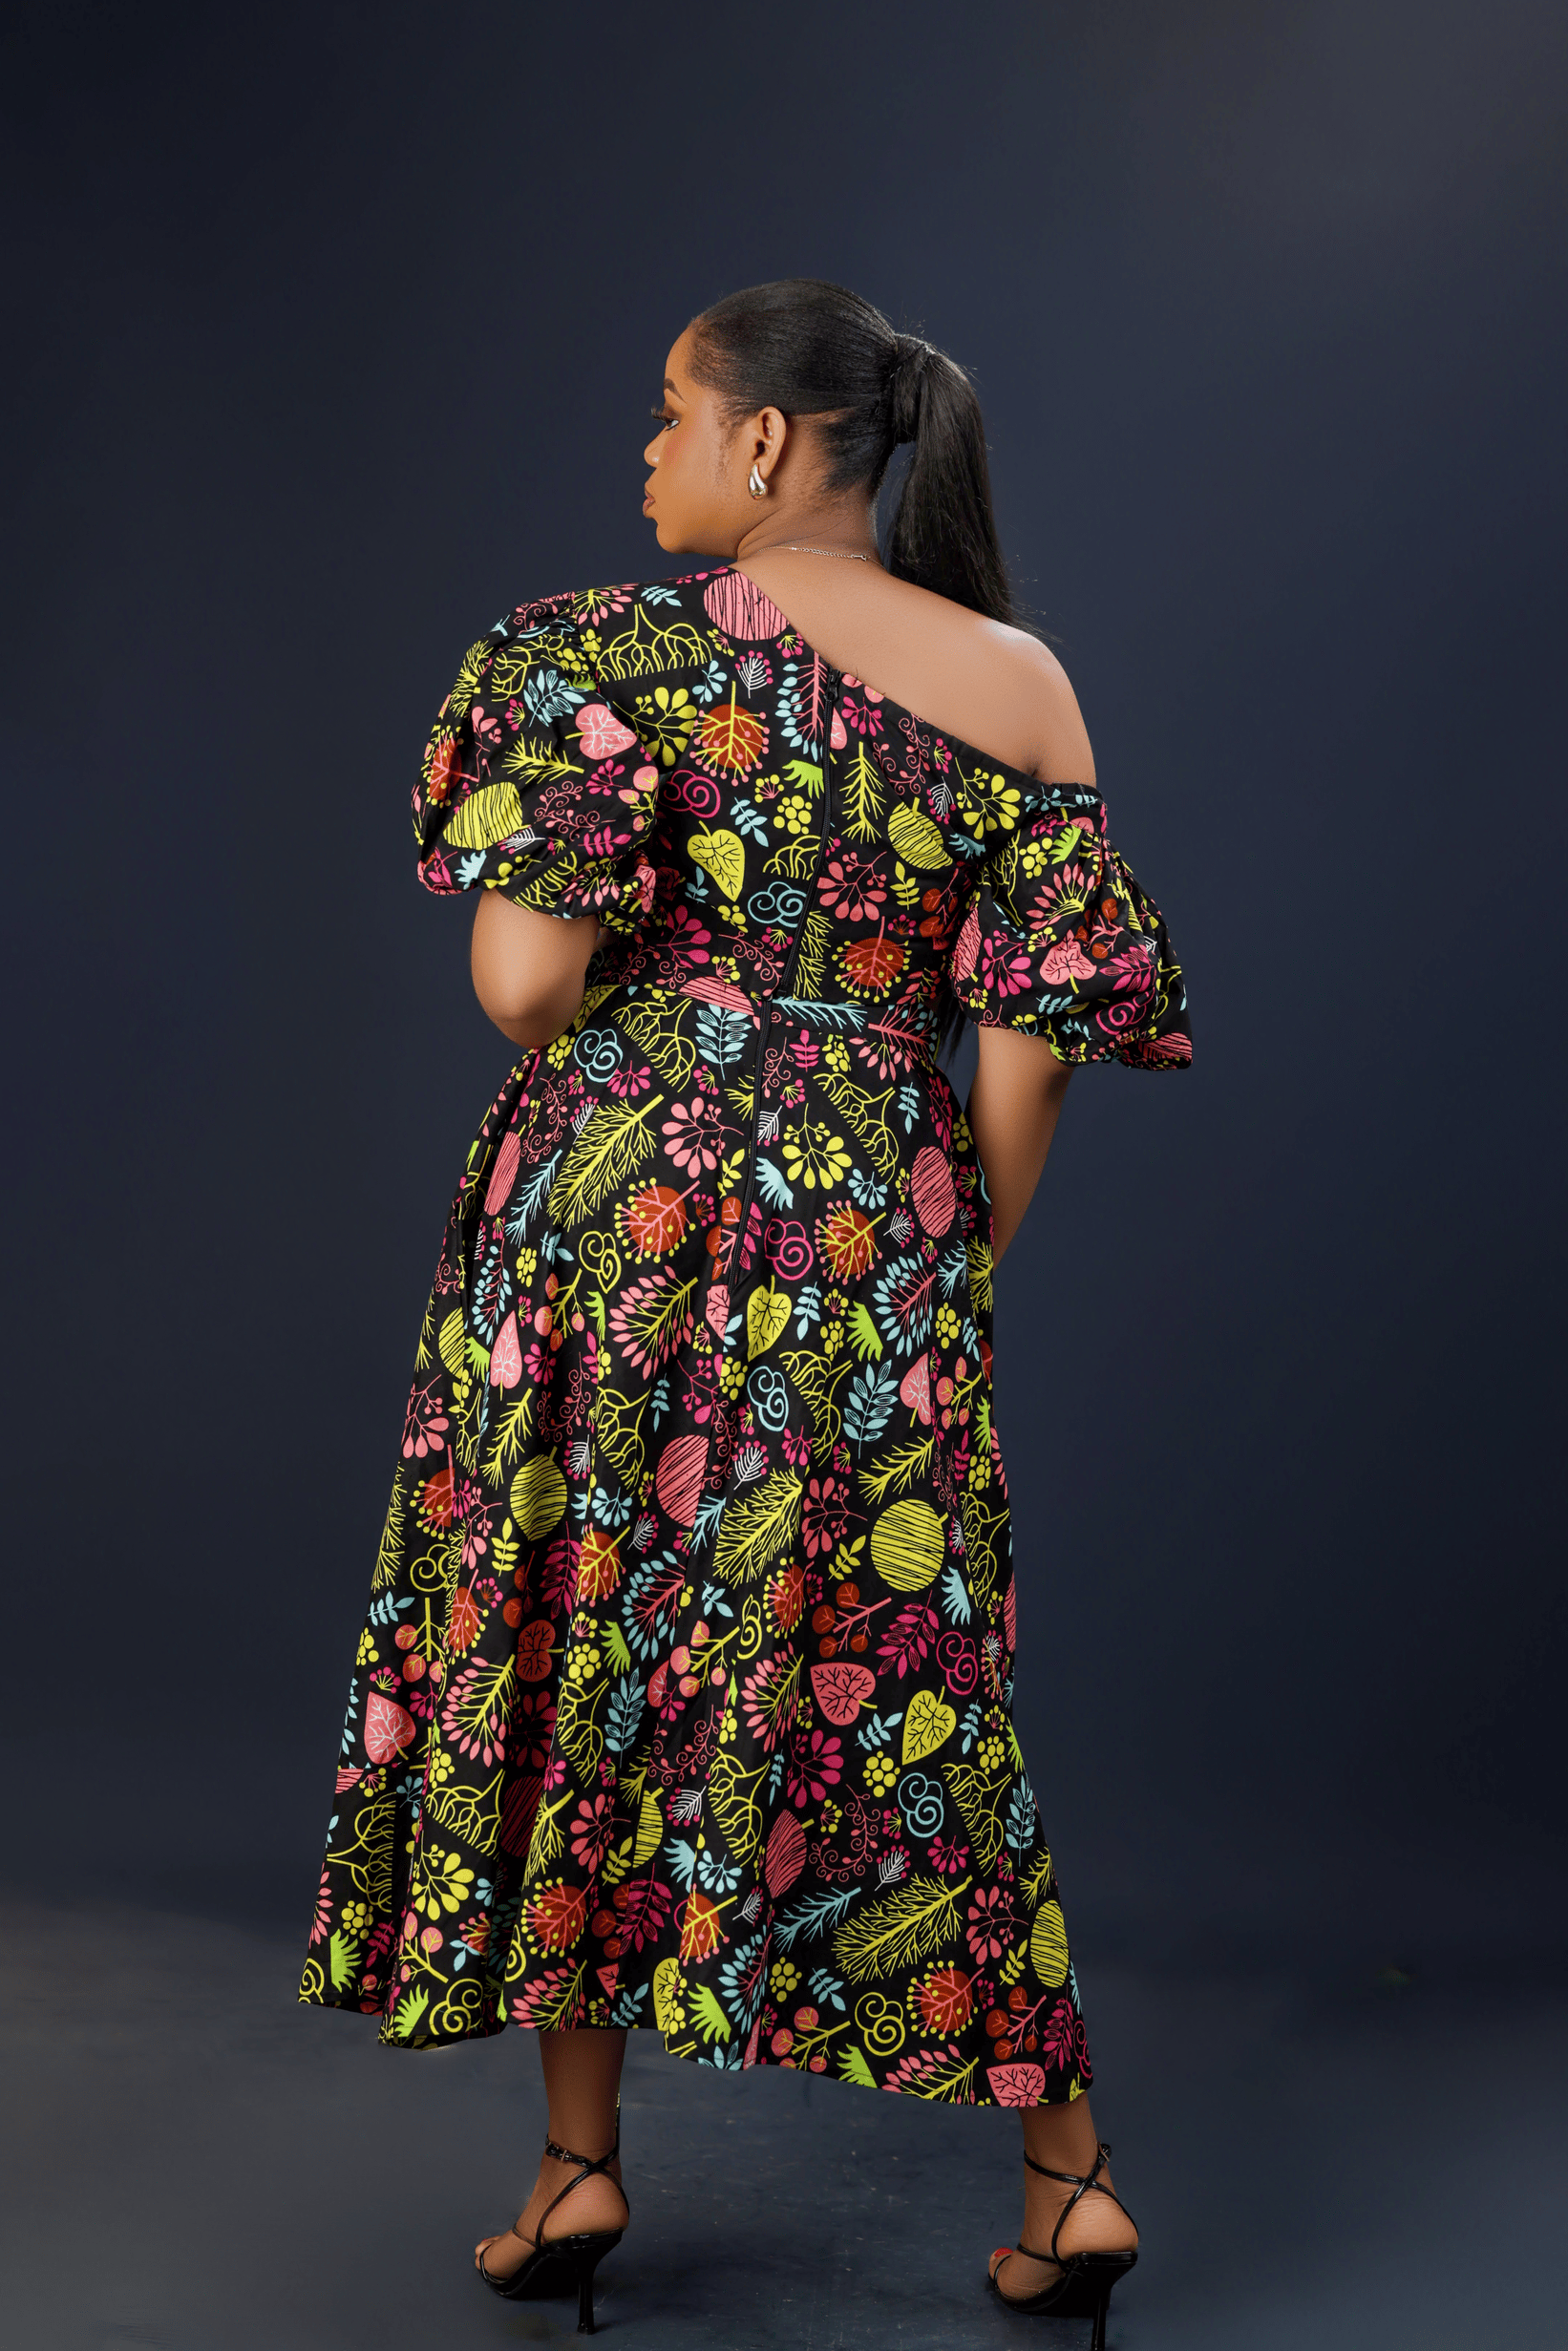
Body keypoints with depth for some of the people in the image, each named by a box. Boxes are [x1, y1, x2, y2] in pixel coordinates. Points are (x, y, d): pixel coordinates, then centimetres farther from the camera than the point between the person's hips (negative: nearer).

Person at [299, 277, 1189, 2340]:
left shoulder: (619, 642, -6)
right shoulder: (1022, 684, 3)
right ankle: (1068, 2169, 17)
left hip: (608, 1208, -2)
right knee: (897, 1680, 12)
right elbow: (1033, 1033, -1)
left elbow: (523, 972, -15)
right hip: (878, 1238, 3)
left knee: (570, 1639, 13)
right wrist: (960, 1269, 9)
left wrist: (610, 1089, 6)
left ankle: (582, 2160, 21)